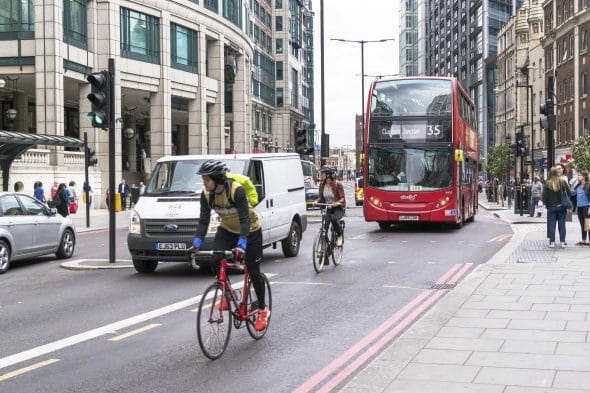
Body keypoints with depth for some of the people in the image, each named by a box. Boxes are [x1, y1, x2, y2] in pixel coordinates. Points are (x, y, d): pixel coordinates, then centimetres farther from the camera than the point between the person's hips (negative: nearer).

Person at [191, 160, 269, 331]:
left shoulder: (236, 190, -32)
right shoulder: (206, 194, -15)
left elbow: (245, 219, -35)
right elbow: (203, 220, -15)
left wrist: (242, 243, -46)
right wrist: (197, 241, -30)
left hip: (250, 230, -5)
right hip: (227, 230, 5)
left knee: (253, 271, -2)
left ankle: (263, 310, 16)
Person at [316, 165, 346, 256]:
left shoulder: (337, 184, -13)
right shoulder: (322, 184, 2)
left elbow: (342, 198, -14)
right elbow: (320, 197, 7)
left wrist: (337, 203, -34)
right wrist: (317, 201, -15)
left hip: (338, 208, -5)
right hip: (327, 208, 5)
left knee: (334, 219, -38)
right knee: (324, 229, -9)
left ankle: (339, 236, -9)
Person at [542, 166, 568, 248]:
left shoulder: (547, 184, -8)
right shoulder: (563, 182, -7)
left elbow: (545, 196, -6)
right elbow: (569, 192, -1)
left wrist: (546, 203, 9)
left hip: (551, 207, -1)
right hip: (561, 206, 1)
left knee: (551, 224, 6)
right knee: (562, 224, 8)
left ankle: (552, 242, 5)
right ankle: (562, 242, 8)